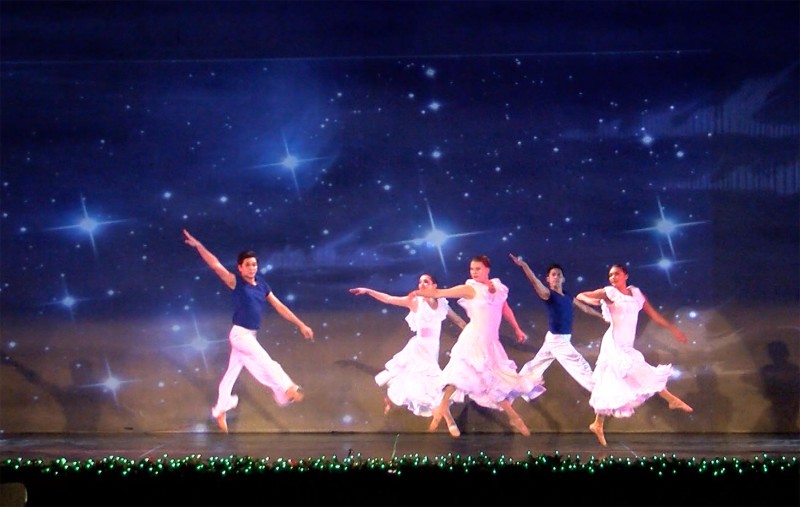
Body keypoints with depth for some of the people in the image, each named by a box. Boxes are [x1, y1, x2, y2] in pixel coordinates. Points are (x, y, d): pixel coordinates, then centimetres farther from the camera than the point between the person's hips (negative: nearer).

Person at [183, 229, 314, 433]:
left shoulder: (262, 285, 5)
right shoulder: (236, 282, -10)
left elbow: (280, 307, 8)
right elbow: (216, 265, -20)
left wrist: (301, 325, 6)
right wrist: (198, 245, -30)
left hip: (250, 335, 6)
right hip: (240, 334, -6)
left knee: (232, 372, 15)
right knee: (265, 361, -20)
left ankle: (220, 410, 26)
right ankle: (287, 389, -18)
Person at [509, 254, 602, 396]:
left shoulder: (568, 296, 8)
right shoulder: (548, 294, -14)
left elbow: (584, 307, 20)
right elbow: (535, 282, -31)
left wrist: (602, 316, 26)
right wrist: (524, 266, -48)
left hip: (563, 339, 8)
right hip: (557, 339, -8)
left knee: (537, 364, 18)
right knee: (581, 364, -2)